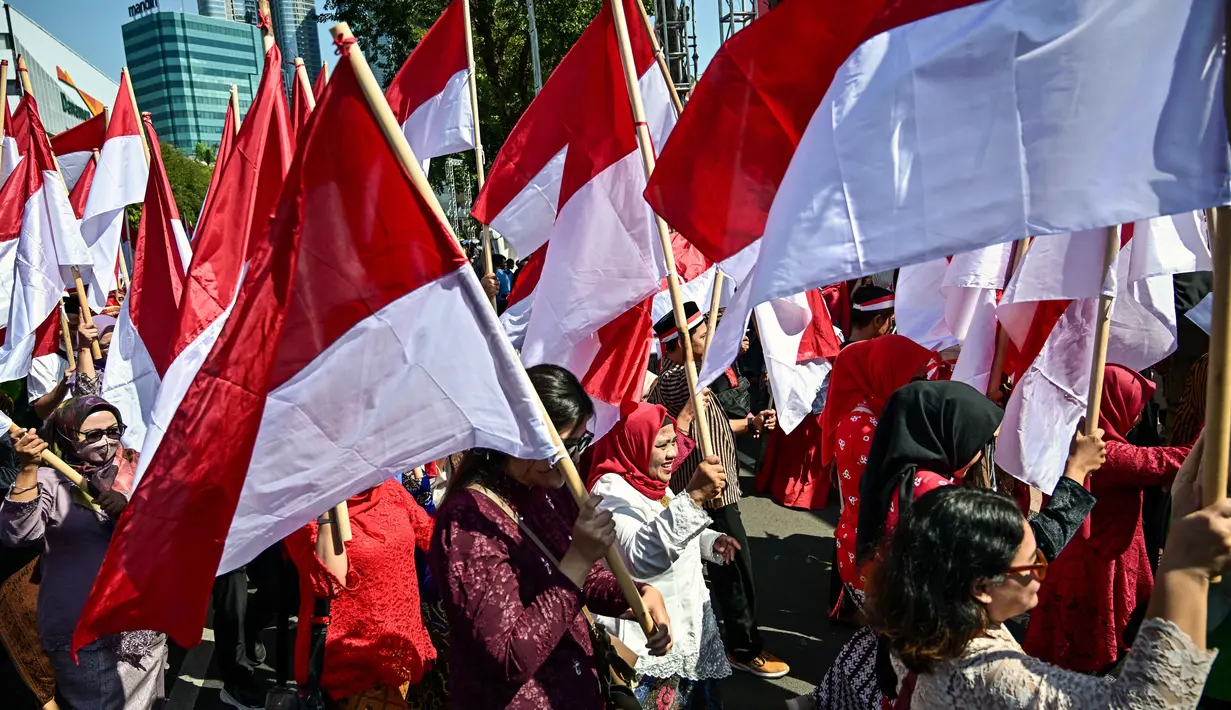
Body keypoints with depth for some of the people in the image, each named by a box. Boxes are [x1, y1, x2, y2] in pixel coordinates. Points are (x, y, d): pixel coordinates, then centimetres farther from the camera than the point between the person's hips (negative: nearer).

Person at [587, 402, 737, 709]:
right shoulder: (611, 490, -25)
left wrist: (711, 542, 2)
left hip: (687, 619, 9)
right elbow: (641, 558, -42)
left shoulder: (651, 481, 6)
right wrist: (693, 497, -49)